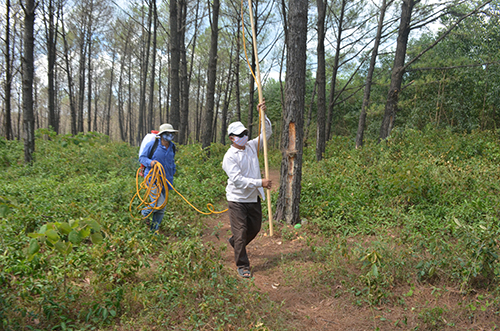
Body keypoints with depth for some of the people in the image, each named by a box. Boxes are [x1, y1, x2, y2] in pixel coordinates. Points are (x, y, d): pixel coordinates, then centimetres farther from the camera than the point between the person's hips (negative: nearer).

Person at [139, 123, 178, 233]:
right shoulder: (152, 145, -9)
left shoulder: (172, 147, 9)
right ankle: (145, 213, 14)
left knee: (161, 209, 8)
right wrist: (150, 162, -21)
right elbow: (141, 158, -2)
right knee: (160, 203, -18)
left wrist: (172, 175, 18)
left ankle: (154, 229, 25)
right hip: (152, 179, -6)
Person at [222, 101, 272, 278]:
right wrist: (260, 183, -27)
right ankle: (242, 266, 12)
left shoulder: (251, 146, 5)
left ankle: (235, 242, 47)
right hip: (237, 199, -7)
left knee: (255, 228, 19)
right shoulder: (229, 157, -15)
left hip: (254, 198, 7)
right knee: (241, 232, -2)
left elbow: (266, 133, 9)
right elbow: (238, 180, -24)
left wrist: (263, 115, -5)